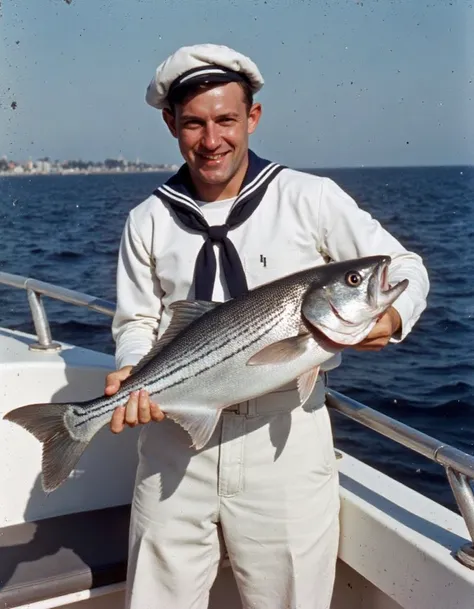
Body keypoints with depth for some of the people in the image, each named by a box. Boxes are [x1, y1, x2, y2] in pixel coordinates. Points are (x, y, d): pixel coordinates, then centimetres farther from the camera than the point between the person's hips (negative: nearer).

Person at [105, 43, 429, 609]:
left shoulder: (311, 198, -4)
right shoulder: (148, 221, 4)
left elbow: (403, 266, 1)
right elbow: (136, 322, 9)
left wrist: (391, 317, -19)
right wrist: (133, 374, -12)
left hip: (285, 439, -2)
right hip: (175, 438, 3)